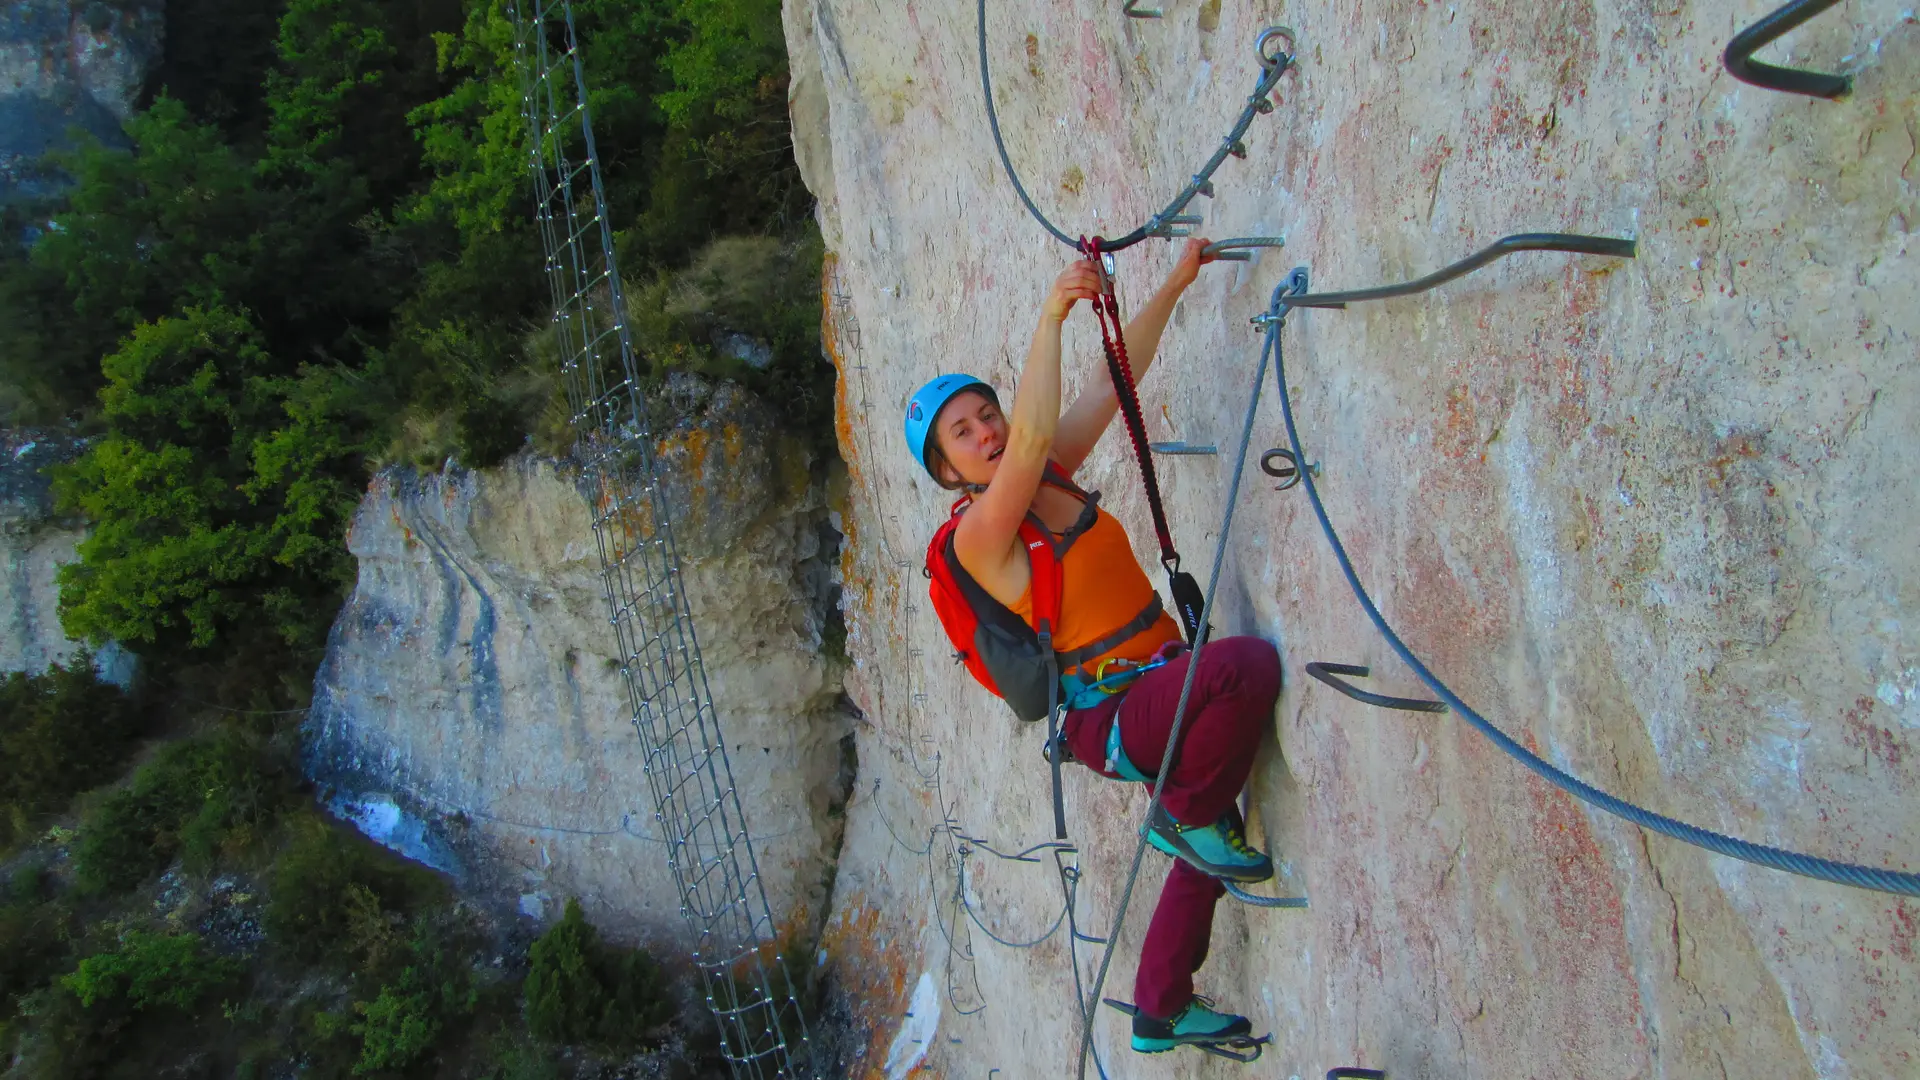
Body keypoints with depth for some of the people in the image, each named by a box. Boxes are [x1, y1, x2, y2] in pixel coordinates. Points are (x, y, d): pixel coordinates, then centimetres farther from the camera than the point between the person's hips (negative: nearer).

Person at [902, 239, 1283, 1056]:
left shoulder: (1053, 478, 4)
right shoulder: (976, 535, -17)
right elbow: (1032, 437, -35)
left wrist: (1174, 285, 5)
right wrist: (1051, 317, -36)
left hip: (1157, 695, 8)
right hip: (1110, 721, -8)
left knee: (1208, 853, 21)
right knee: (1246, 664, -33)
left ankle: (1160, 1012, 40)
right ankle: (1189, 818, -8)